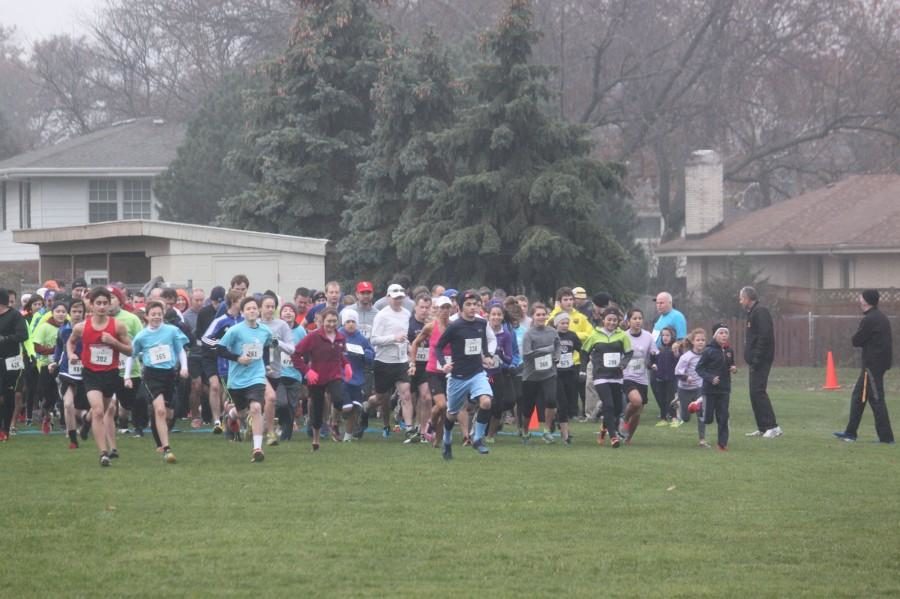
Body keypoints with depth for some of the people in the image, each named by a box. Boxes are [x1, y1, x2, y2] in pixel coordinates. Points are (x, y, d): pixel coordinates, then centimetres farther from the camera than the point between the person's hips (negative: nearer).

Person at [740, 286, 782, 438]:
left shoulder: (760, 312, -12)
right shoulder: (752, 313, 19)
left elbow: (764, 336, -22)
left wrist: (757, 359, -23)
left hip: (761, 361, -10)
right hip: (755, 361, 10)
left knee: (758, 392, -14)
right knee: (756, 393, 10)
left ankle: (773, 427, -16)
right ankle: (762, 428, 13)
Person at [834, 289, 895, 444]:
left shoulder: (869, 320, -17)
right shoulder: (881, 318, 14)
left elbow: (856, 341, -12)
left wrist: (859, 338, 7)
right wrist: (864, 341, 4)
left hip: (873, 364, -10)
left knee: (876, 399, -7)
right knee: (858, 397, 16)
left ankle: (886, 437, -6)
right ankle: (850, 432, 20)